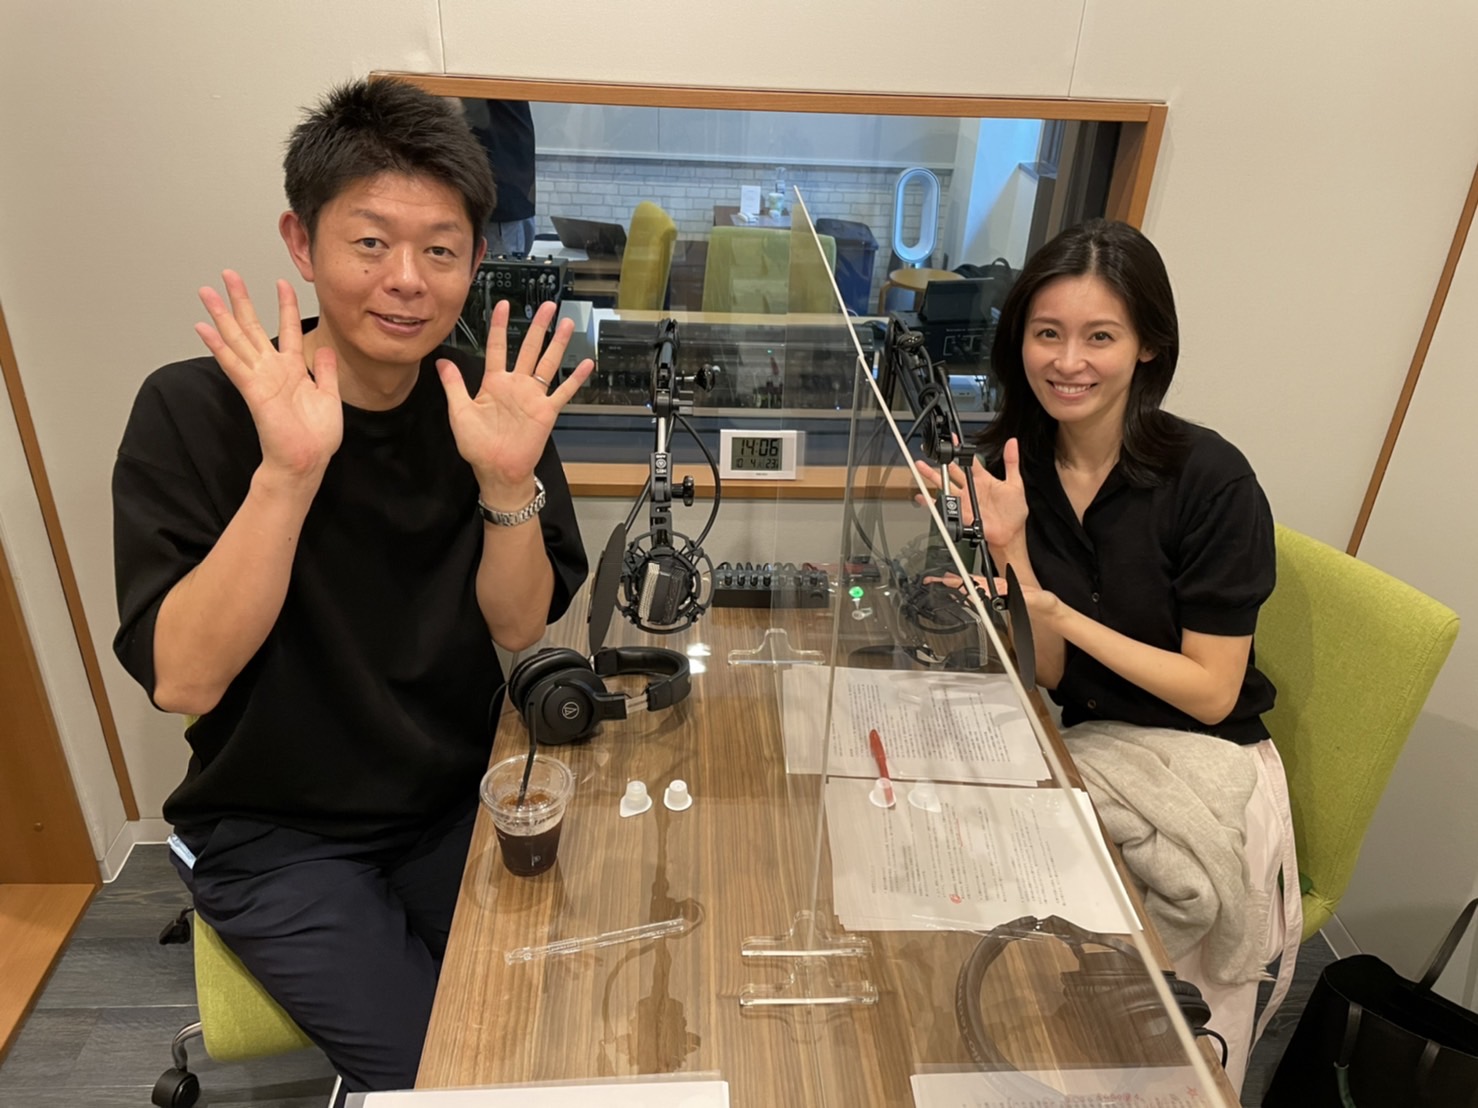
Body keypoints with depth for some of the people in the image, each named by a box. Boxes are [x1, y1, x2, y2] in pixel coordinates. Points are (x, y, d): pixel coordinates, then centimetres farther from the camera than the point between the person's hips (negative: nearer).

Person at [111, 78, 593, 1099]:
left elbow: (519, 628, -8)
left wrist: (508, 482, -25)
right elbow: (181, 679, -22)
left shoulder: (492, 400, -6)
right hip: (274, 832, -2)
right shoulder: (194, 409, -14)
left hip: (458, 800, 3)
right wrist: (287, 472, -34)